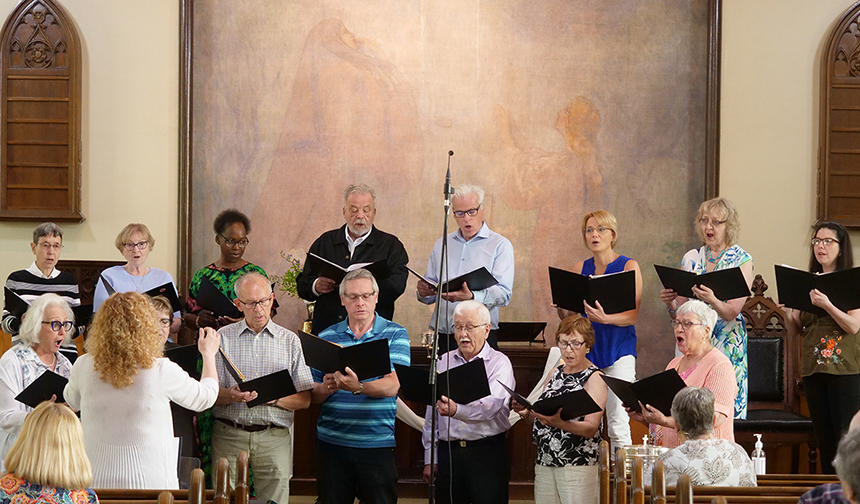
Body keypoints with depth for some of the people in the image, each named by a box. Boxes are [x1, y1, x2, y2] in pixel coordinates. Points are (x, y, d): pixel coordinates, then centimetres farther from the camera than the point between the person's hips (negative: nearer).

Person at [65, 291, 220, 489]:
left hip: (97, 480, 3)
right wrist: (208, 354, 24)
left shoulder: (84, 367, -5)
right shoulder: (162, 371, -12)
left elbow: (72, 402, 18)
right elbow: (205, 397, 6)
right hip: (150, 480, -3)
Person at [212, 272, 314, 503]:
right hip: (229, 434, 0)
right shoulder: (223, 337, 8)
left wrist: (273, 398, -12)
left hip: (274, 438, 0)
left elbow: (304, 399, 5)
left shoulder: (290, 341, 10)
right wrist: (231, 395, -19)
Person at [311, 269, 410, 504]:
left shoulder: (395, 334, 3)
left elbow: (392, 385, -12)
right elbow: (311, 395, 7)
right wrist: (324, 389, -17)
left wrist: (358, 387, -30)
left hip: (378, 444, -2)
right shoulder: (326, 337, 9)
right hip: (332, 442, 2)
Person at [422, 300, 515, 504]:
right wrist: (429, 457, 11)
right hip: (448, 451, 4)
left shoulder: (499, 363, -2)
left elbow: (490, 405, -20)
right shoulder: (444, 362, 13)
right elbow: (431, 412, 15)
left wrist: (456, 410, -38)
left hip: (488, 452, -4)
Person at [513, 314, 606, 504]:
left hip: (578, 466, -6)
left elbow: (591, 428, -15)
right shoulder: (556, 373, 14)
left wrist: (559, 423, -31)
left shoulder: (594, 378, -5)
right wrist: (527, 412, -4)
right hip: (545, 463, 6)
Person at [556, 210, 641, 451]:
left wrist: (606, 319, -27)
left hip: (618, 348, -3)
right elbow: (567, 317, 12)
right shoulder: (580, 268, 11)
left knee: (618, 424, -9)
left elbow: (633, 314, -8)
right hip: (585, 348, 4)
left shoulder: (629, 266, 1)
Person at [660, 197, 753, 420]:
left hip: (727, 343, -4)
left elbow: (732, 312, -12)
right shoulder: (691, 258, 10)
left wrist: (712, 300, -31)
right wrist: (670, 303, -11)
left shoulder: (741, 260, -2)